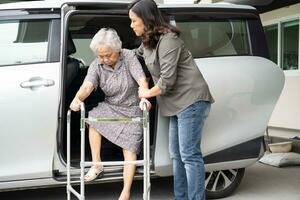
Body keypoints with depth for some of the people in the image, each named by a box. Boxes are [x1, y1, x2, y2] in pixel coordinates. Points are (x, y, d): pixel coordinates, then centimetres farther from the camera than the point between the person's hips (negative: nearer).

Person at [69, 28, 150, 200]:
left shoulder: (128, 56, -16)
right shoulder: (97, 65, -9)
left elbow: (142, 79, -27)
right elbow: (87, 85, -25)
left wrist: (145, 97, -47)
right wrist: (77, 99, -47)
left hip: (132, 110, -4)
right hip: (111, 107, 4)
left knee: (130, 149, -11)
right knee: (92, 119, -21)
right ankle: (97, 165, -8)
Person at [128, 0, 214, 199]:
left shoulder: (167, 40, -16)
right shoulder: (148, 41, 12)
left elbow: (167, 79, -19)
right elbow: (136, 55, 36)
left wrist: (148, 93, -4)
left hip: (191, 100, -10)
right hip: (178, 103, 10)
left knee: (189, 155, -9)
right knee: (177, 155, 12)